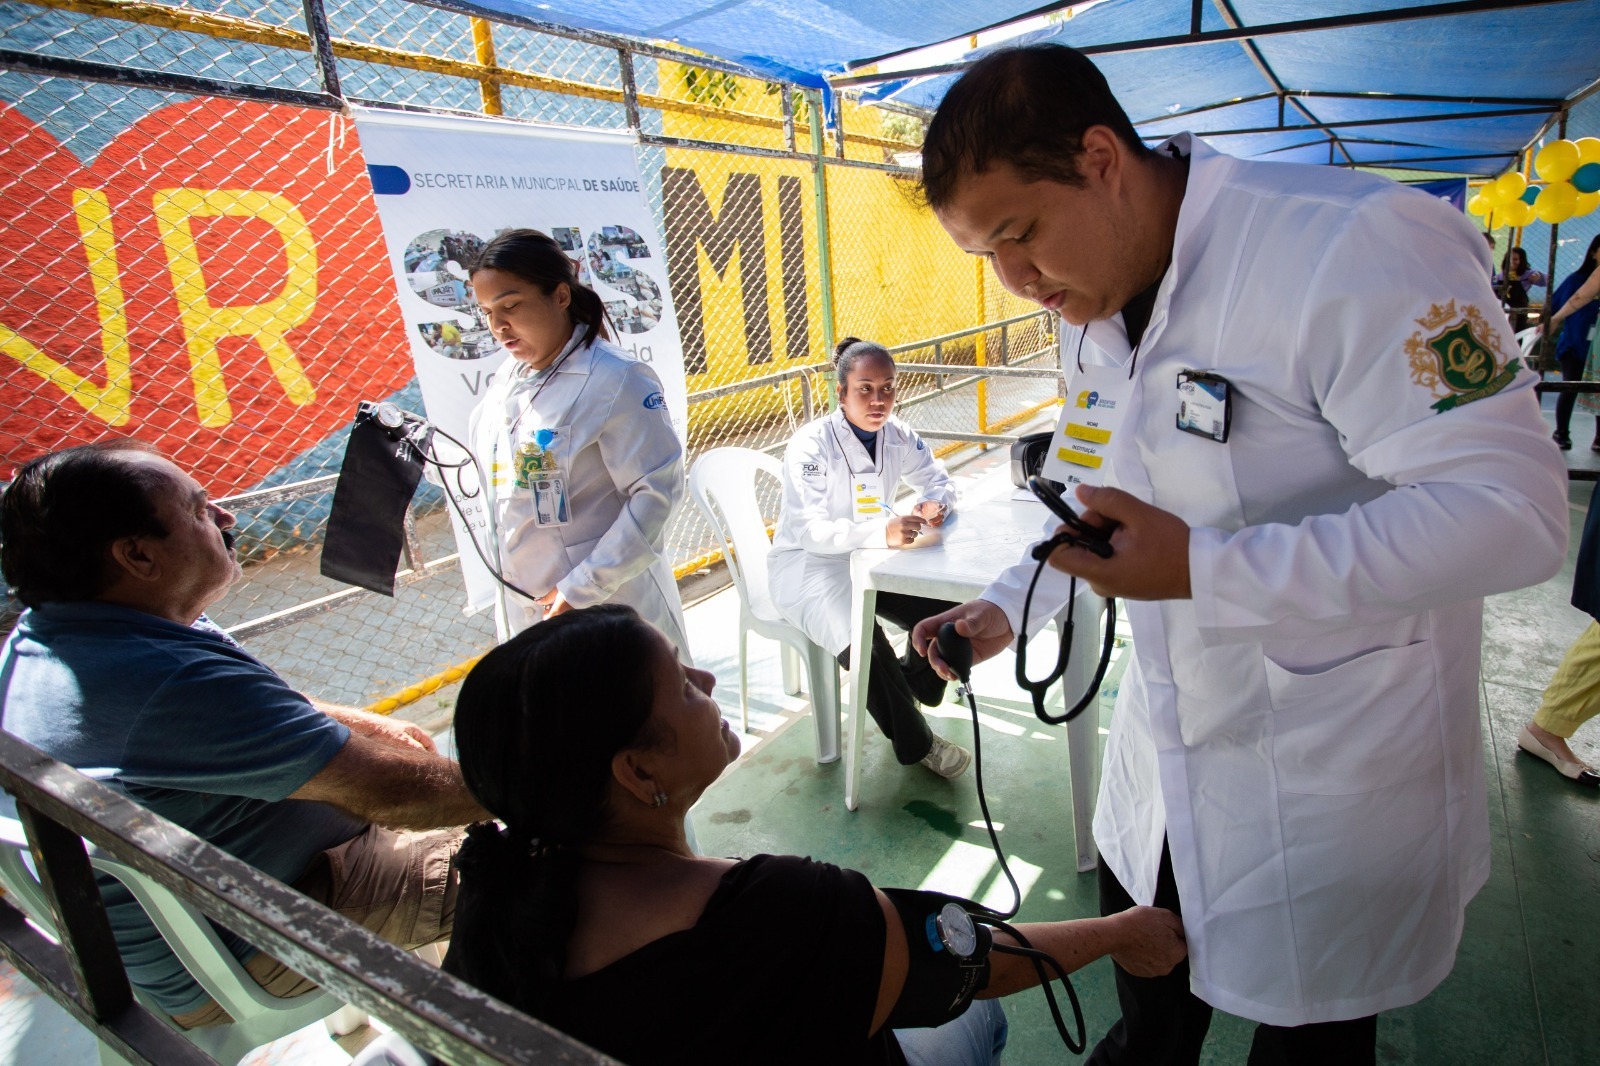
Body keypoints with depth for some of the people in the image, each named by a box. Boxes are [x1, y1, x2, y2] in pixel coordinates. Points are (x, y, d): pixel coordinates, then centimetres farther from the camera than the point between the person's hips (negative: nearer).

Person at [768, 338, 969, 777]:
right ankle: (916, 744, -5)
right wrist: (883, 532, -47)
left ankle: (914, 684, 20)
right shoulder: (810, 446, -22)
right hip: (808, 562, -6)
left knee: (947, 609, -13)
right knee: (865, 643, -30)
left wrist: (935, 502, -20)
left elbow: (939, 480, 7)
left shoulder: (897, 435, -3)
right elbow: (810, 530, -31)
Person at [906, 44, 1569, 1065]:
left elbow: (1511, 511, -27)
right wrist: (1010, 606, 2)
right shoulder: (1092, 305, 0)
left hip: (1333, 763, -6)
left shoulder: (1353, 245, -25)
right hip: (1170, 723, 7)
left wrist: (1204, 570, -35)